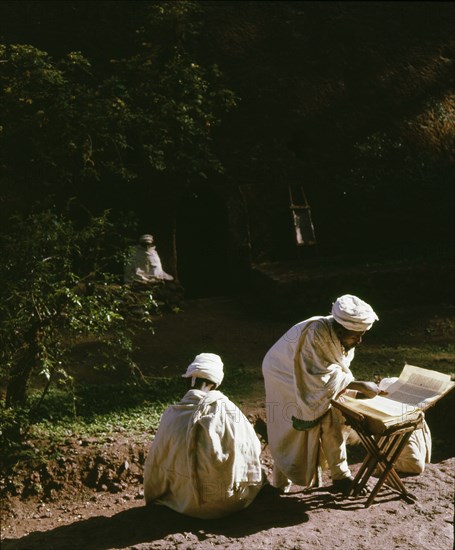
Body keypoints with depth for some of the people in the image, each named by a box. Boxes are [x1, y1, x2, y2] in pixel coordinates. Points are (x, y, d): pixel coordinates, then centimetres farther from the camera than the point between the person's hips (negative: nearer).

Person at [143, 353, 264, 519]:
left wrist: (151, 498, 13)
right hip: (231, 501, -1)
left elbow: (156, 463, -4)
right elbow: (253, 449, -4)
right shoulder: (230, 410, -17)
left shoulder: (172, 414, -15)